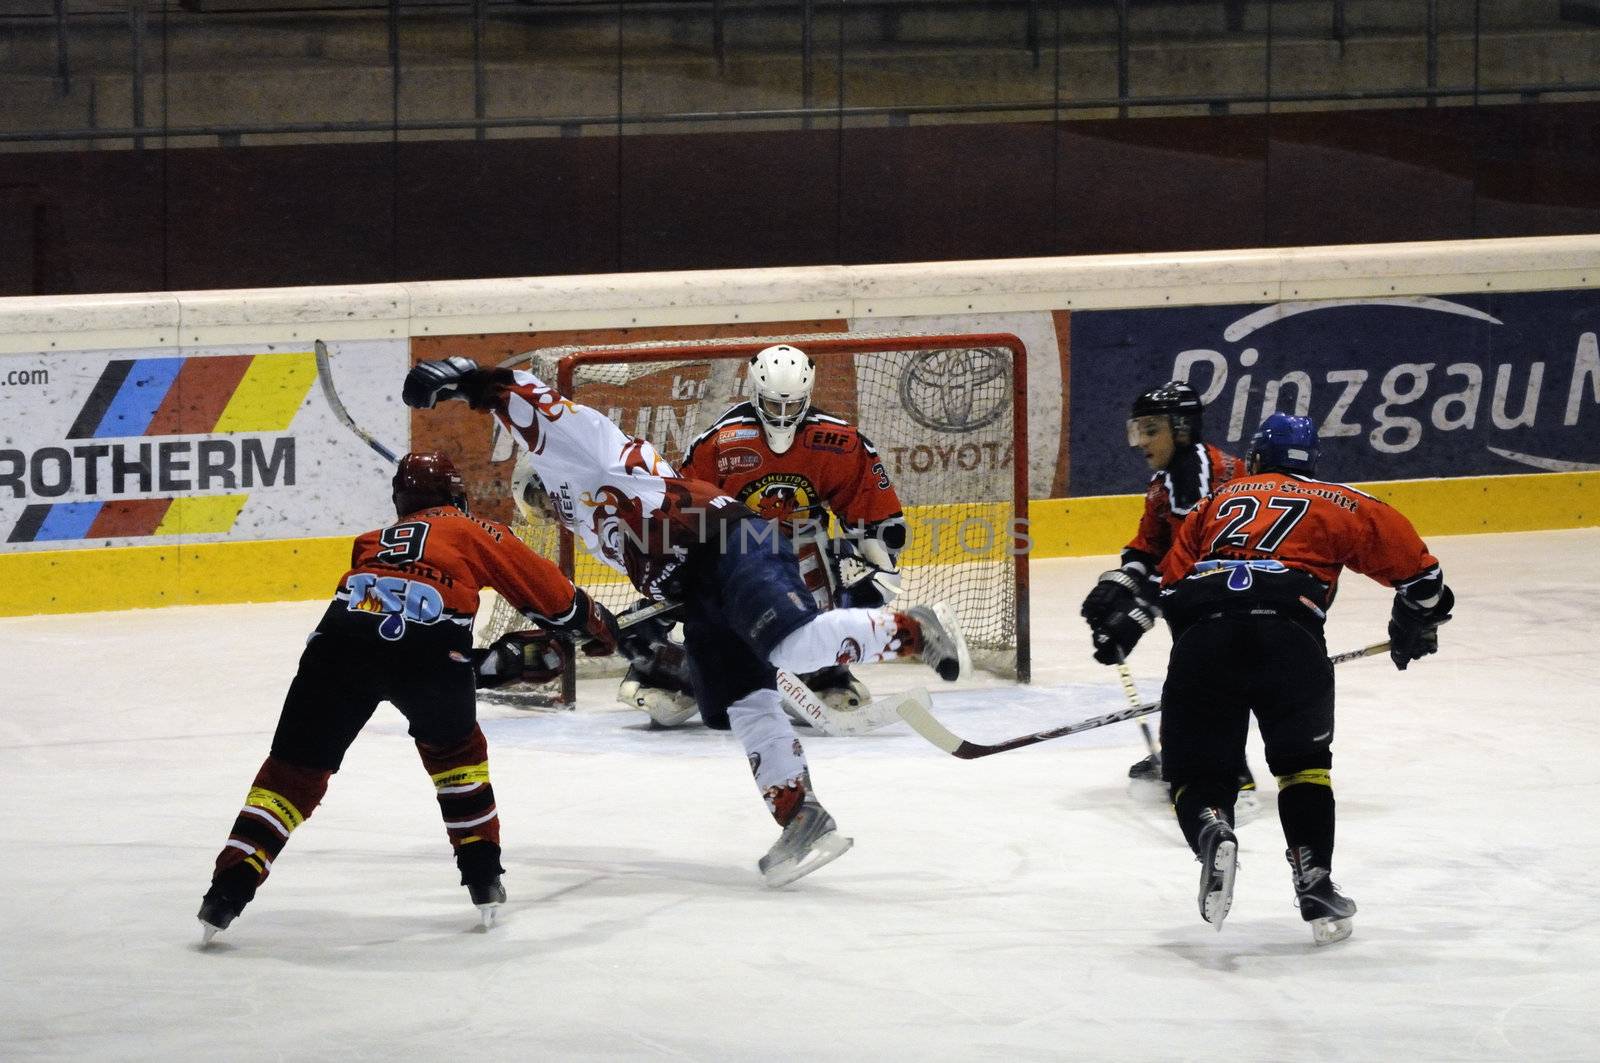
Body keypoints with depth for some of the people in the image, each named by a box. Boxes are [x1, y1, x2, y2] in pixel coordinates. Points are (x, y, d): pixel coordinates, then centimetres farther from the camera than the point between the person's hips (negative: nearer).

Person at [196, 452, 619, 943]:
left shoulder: (374, 542, 40)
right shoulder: (476, 533, 29)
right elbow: (550, 591, 34)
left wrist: (498, 658, 46)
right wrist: (598, 626, 52)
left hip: (341, 639, 2)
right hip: (427, 648, -2)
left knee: (296, 767, 9)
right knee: (455, 750, 28)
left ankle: (230, 887, -5)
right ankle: (483, 875, 26)